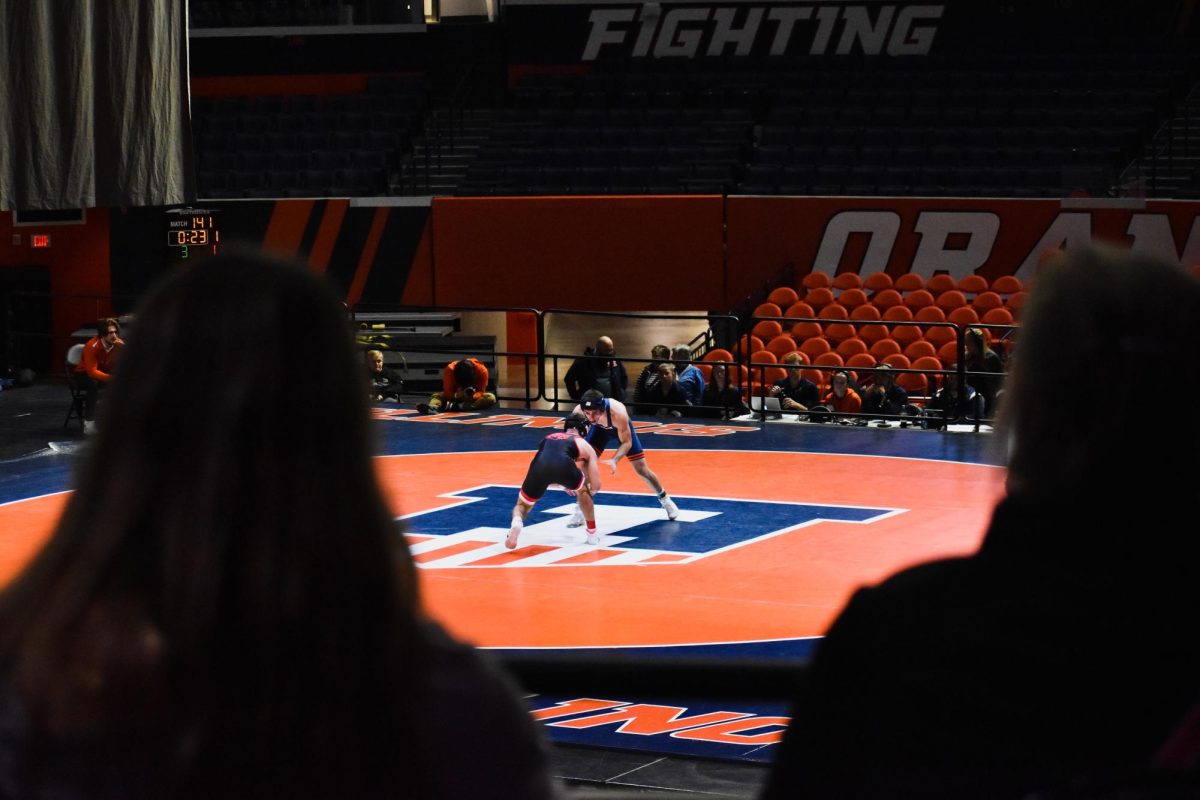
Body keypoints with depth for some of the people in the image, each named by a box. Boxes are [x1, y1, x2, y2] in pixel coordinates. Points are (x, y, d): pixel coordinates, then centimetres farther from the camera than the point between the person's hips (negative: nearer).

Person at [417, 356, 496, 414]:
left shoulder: (481, 370, -25)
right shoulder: (450, 369, -26)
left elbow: (481, 391, -21)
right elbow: (447, 392, -25)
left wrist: (473, 396, -43)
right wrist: (457, 396, -46)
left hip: (474, 397, 0)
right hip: (455, 395, 0)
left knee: (491, 398, -33)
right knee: (436, 395, -26)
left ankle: (459, 407, -50)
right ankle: (433, 407, -62)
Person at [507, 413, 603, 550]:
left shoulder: (549, 437, 42)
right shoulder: (585, 445, 32)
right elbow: (596, 485, 32)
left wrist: (565, 485, 70)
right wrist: (589, 491, 56)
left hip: (539, 465, 1)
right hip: (563, 464, -1)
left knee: (522, 505, 23)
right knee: (583, 490, 34)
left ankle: (517, 522, -11)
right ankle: (592, 534, 38)